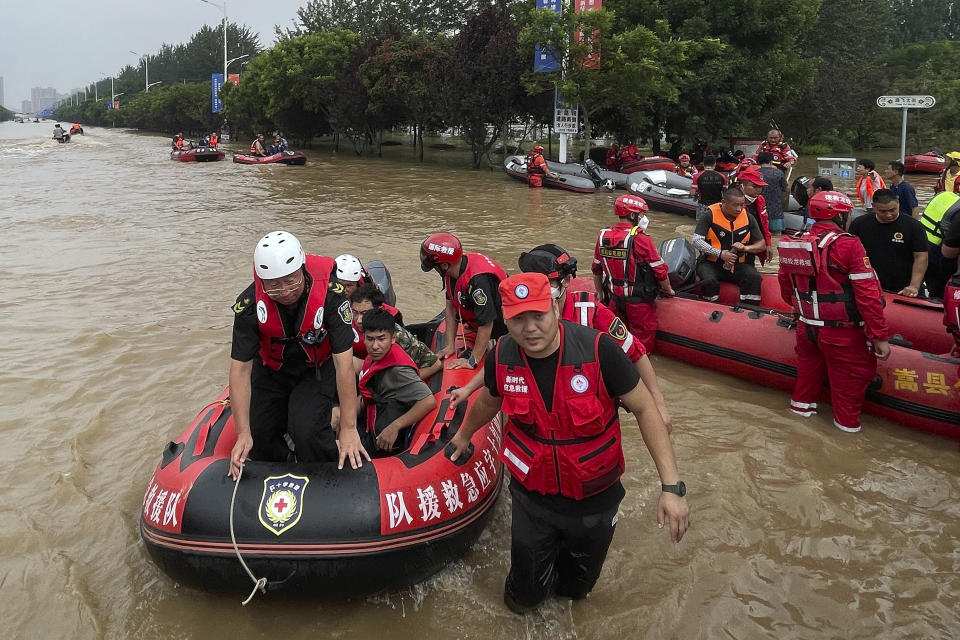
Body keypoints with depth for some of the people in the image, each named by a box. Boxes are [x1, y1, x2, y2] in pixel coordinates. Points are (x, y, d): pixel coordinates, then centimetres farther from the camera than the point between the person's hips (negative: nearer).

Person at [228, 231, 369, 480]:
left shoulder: (329, 292, -33)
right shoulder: (249, 303, -27)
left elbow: (344, 362, -30)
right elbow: (240, 368, -21)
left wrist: (349, 428, -29)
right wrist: (243, 433, -25)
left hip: (317, 368, -2)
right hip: (270, 370, 3)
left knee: (307, 431, -22)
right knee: (258, 437, 0)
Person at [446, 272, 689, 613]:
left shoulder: (598, 349, -26)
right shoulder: (502, 357, -15)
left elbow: (644, 408, -18)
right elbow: (488, 400, 9)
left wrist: (671, 486, -23)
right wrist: (464, 435, 28)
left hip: (594, 500, -1)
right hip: (533, 497, 2)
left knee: (576, 588, 21)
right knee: (524, 597, 13)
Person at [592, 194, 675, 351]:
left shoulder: (603, 237, -1)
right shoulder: (641, 239, -18)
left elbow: (596, 270, 10)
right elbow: (660, 271, -12)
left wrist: (600, 294, 24)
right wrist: (668, 289, 7)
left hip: (614, 299, 5)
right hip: (639, 302, -5)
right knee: (643, 345, 7)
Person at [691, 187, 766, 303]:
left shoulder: (748, 218, 4)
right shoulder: (710, 215, -7)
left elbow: (762, 245, 8)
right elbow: (697, 241, -15)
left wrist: (746, 248, -14)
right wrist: (720, 253, -23)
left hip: (738, 264, 3)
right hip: (711, 263, -3)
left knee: (754, 277, -24)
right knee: (709, 281, -34)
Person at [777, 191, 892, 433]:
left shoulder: (793, 242, -1)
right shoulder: (848, 245, -19)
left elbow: (785, 282, 14)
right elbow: (868, 295, -20)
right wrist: (880, 336, -14)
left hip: (806, 327, 6)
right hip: (841, 332, -5)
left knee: (810, 364, 27)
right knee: (852, 373, 14)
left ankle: (802, 403, 42)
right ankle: (847, 421, 26)